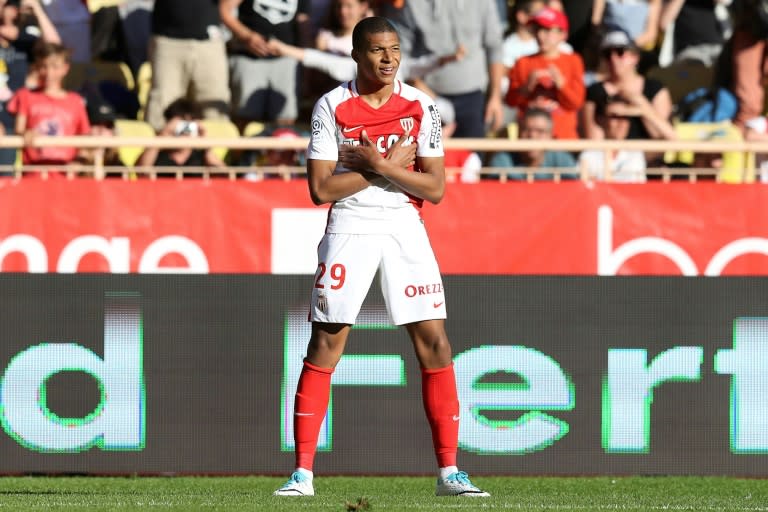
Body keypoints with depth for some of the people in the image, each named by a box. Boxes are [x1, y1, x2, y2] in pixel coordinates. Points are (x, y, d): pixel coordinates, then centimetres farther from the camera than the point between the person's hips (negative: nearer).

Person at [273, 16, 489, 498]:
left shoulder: (420, 107, 1)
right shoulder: (332, 107, -3)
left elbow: (435, 188, -3)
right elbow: (321, 189, -8)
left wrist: (377, 164, -15)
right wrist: (388, 166, -10)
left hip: (406, 230, 2)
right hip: (349, 229, -2)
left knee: (434, 342, -4)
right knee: (326, 344, -4)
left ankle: (449, 471, 3)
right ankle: (303, 472, 0)